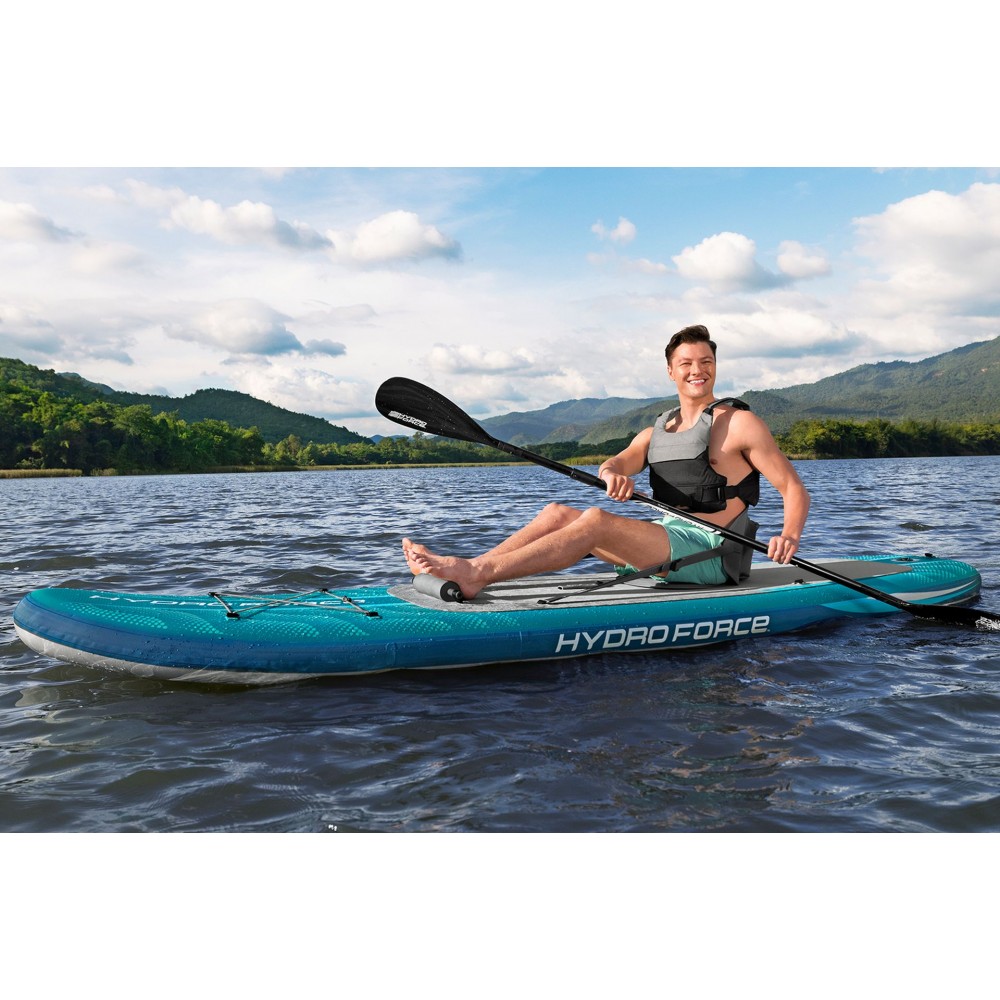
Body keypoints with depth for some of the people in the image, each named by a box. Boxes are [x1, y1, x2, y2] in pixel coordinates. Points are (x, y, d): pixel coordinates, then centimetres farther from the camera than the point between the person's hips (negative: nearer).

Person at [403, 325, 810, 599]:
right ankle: (467, 569, -16)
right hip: (667, 546, 7)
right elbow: (618, 462, -3)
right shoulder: (655, 433, 17)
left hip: (710, 555, -7)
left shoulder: (738, 422, -2)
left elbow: (794, 489, -6)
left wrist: (789, 534, -26)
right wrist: (612, 473, -28)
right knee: (558, 513, -4)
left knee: (595, 521, -27)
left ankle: (475, 574, -33)